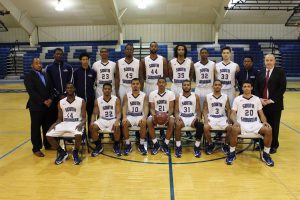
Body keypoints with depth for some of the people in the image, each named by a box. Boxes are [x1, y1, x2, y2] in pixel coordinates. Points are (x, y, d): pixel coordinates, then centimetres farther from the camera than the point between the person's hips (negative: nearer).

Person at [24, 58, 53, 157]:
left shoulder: (45, 75, 13)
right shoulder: (28, 76, -6)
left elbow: (51, 88, 10)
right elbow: (31, 92, -15)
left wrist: (50, 99, -8)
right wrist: (43, 101, -18)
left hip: (48, 105, 6)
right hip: (36, 106, -5)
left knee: (48, 126, 11)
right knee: (36, 128, 4)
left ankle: (47, 145, 26)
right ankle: (36, 148, 14)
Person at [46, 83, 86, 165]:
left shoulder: (81, 101, 1)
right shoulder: (61, 102, 10)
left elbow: (84, 117, -1)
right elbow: (60, 119, 12)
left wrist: (81, 124, -23)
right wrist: (54, 124, -10)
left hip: (76, 123, -4)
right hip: (64, 123, 4)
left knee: (78, 135, -36)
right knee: (49, 135, -17)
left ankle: (75, 153, -5)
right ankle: (62, 153, 5)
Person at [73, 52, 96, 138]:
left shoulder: (93, 72, 3)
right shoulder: (76, 72, 2)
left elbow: (94, 83, 9)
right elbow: (74, 85, 5)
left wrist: (91, 93, 5)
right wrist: (76, 94, 2)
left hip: (90, 99, 1)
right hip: (80, 98, 0)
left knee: (91, 117, 7)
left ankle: (91, 135, 20)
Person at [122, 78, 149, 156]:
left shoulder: (144, 95, 4)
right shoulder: (127, 95, 6)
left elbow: (146, 107, -7)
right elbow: (124, 107, -5)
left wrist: (144, 117, -27)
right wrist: (124, 117, -24)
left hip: (140, 116, -1)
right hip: (130, 116, 1)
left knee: (143, 123, -34)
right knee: (124, 123, -31)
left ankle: (141, 145, -18)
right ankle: (128, 145, -15)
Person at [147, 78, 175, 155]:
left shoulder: (171, 93, 0)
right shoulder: (152, 93, 2)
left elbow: (171, 108, -4)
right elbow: (152, 108, 0)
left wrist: (168, 115, -25)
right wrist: (153, 115, -23)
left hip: (167, 114, -1)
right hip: (156, 114, 1)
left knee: (172, 122, -34)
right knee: (149, 121, -31)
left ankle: (165, 144, -16)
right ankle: (156, 144, -15)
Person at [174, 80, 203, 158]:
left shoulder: (196, 97, 8)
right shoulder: (178, 97, 8)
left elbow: (198, 110, 7)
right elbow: (176, 110, 5)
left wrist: (198, 116, -14)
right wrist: (177, 117, -17)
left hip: (193, 117, 1)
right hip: (182, 117, 0)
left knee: (200, 125, -32)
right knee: (177, 125, -35)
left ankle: (197, 147, -15)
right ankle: (178, 147, -19)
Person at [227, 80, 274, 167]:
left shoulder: (257, 99, 13)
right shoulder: (237, 99, 6)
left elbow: (261, 113, 12)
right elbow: (233, 114, 2)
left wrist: (265, 122, -8)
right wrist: (235, 121, -19)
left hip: (255, 124, 3)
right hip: (242, 123, -2)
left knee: (268, 130, -25)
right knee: (234, 129, -35)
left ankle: (266, 154, -6)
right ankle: (232, 153, -15)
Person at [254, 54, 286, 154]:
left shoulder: (280, 72, 0)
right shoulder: (260, 73, 11)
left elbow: (282, 88, -8)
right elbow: (256, 87, 9)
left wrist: (272, 100, -14)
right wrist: (260, 99, -6)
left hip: (275, 104, -3)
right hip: (262, 103, 3)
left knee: (274, 126, 5)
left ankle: (274, 146, 19)